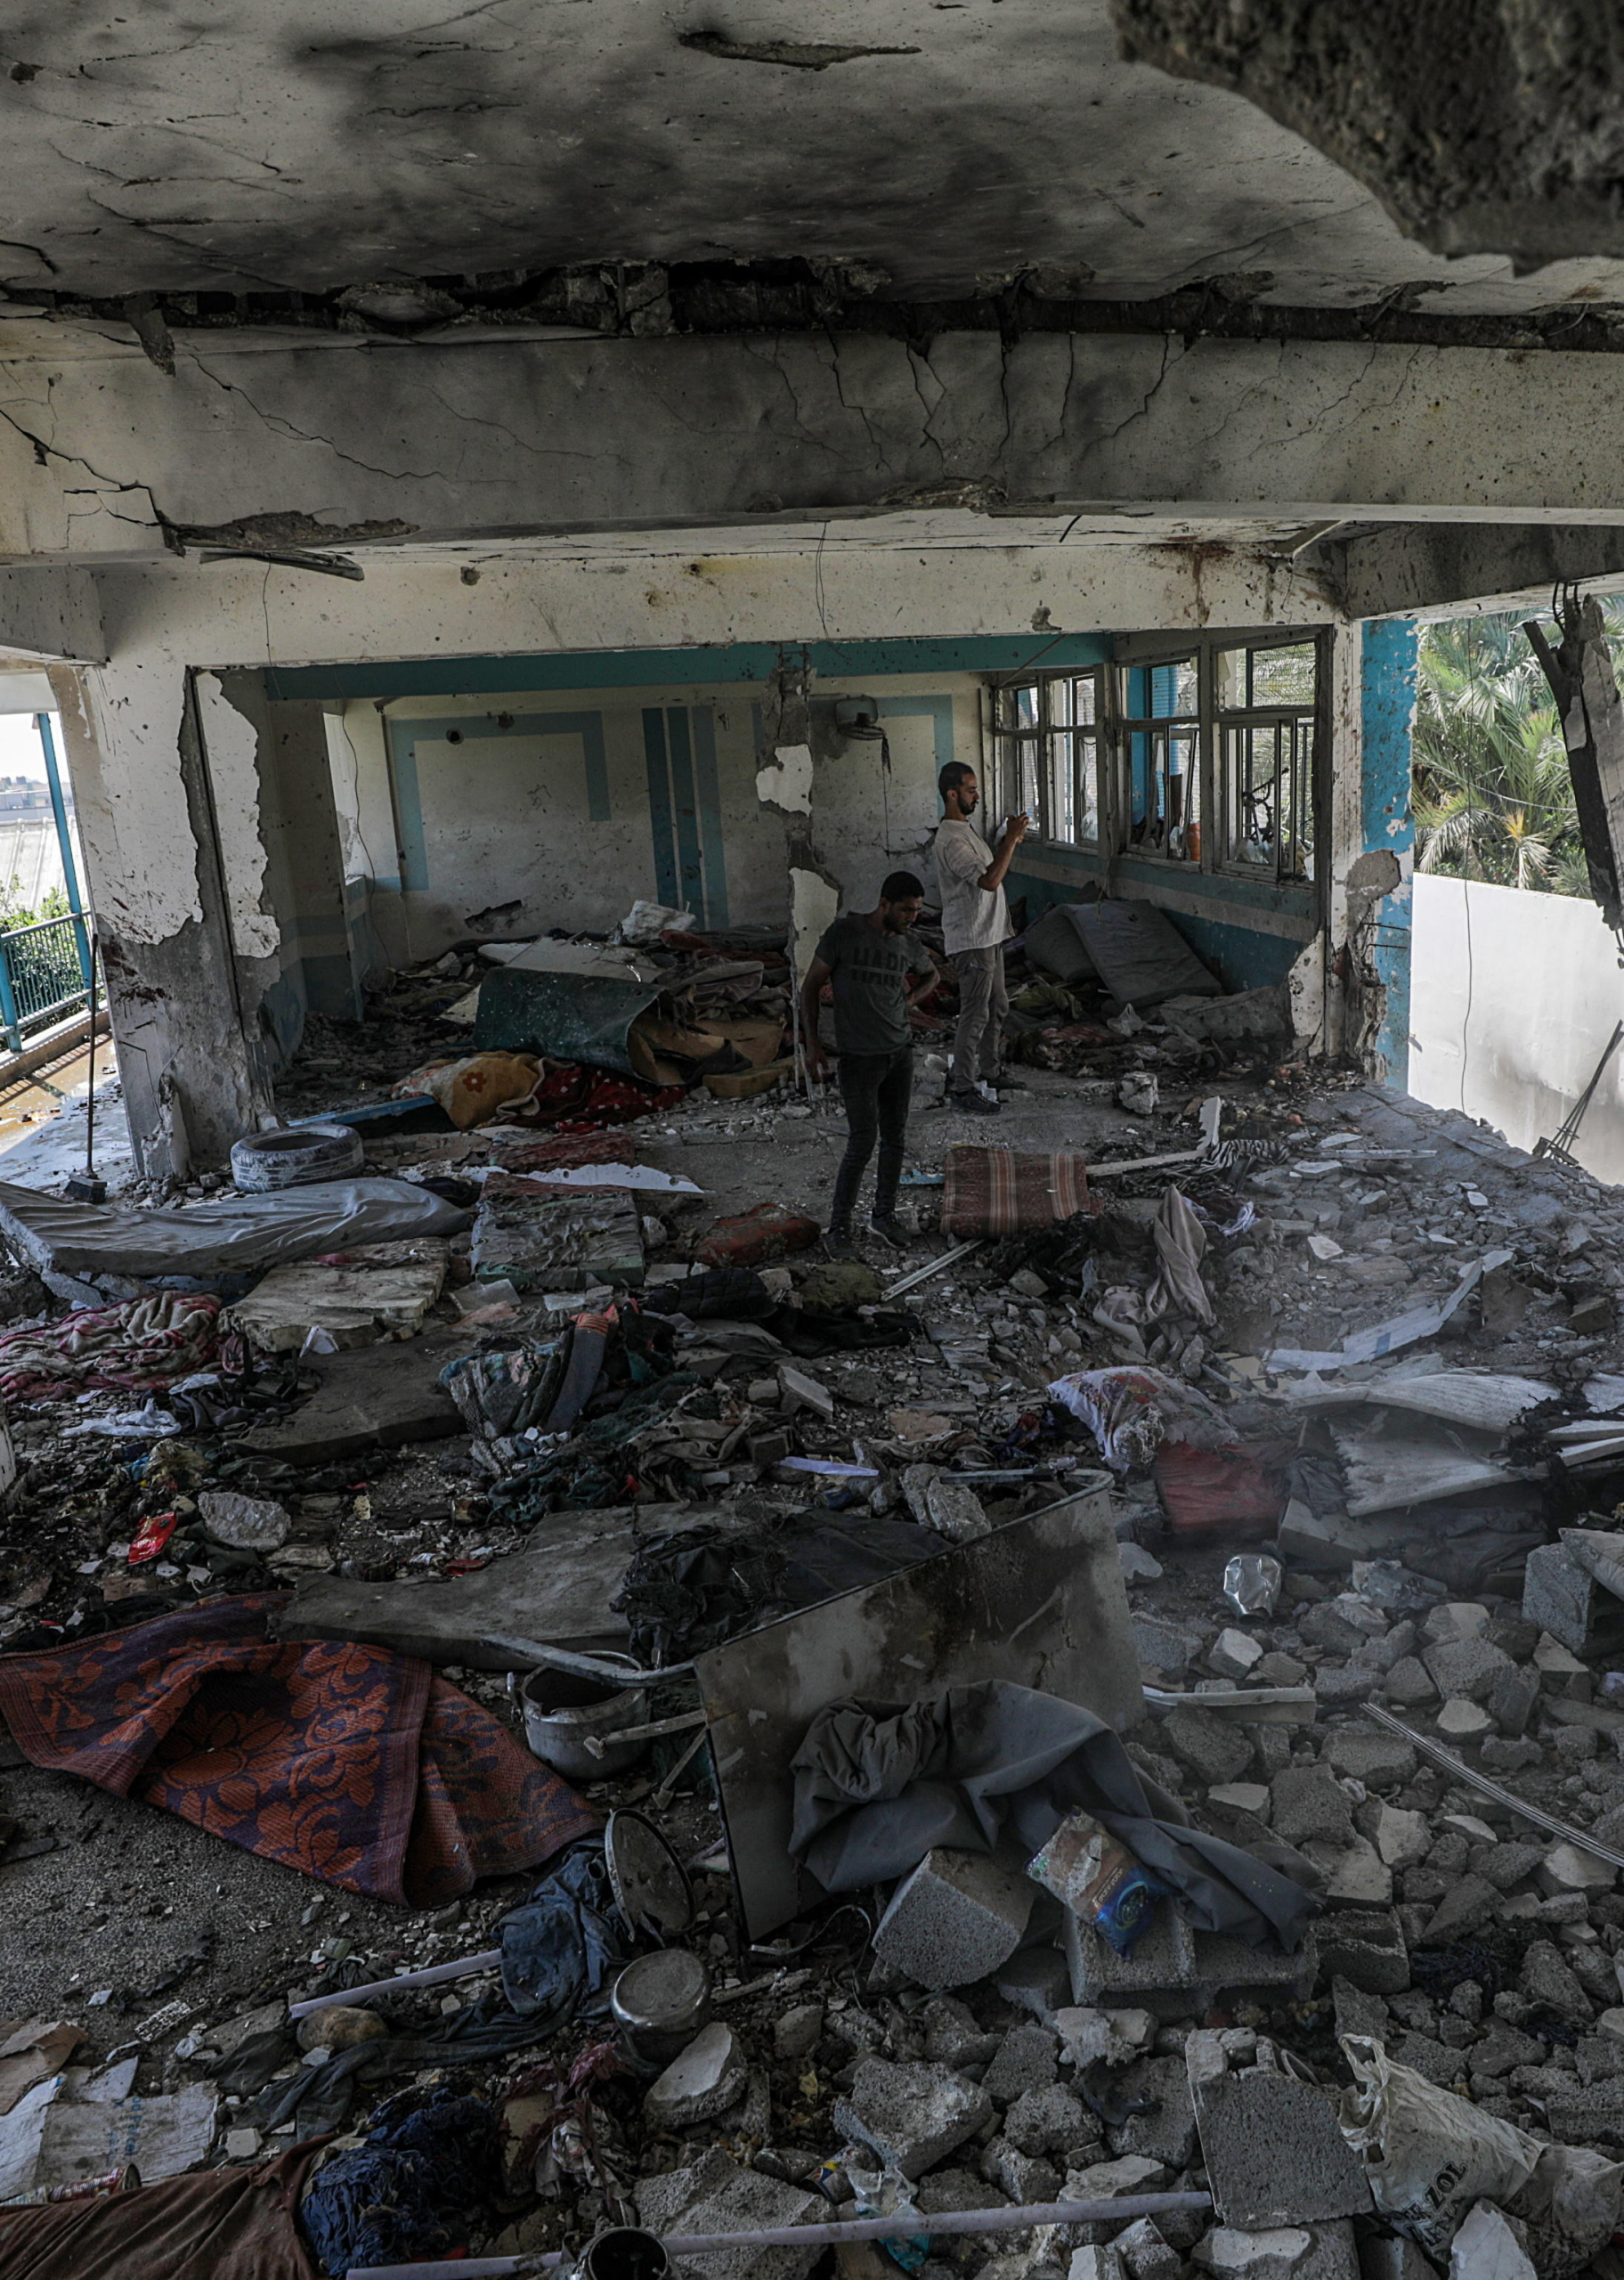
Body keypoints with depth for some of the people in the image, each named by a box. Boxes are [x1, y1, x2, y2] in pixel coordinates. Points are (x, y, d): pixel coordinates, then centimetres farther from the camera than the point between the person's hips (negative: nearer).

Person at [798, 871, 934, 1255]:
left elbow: (931, 973, 28)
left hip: (900, 1053, 5)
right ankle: (838, 1227, 8)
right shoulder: (844, 933, -11)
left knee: (895, 1137, 11)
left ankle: (884, 1215, 28)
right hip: (859, 1058, -5)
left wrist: (912, 992, 8)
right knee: (863, 1143, -6)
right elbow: (811, 986, -5)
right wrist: (812, 1043, -10)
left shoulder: (910, 945, 4)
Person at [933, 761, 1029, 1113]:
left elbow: (990, 870, 22)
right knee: (975, 1015, -5)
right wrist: (1011, 839, -24)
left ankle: (987, 1073, 31)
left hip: (990, 935, 10)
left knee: (997, 1007, 19)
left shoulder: (967, 829, 12)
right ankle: (964, 1088, 4)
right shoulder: (951, 839, -22)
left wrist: (1009, 841, 8)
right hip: (971, 941, -10)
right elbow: (989, 880, -29)